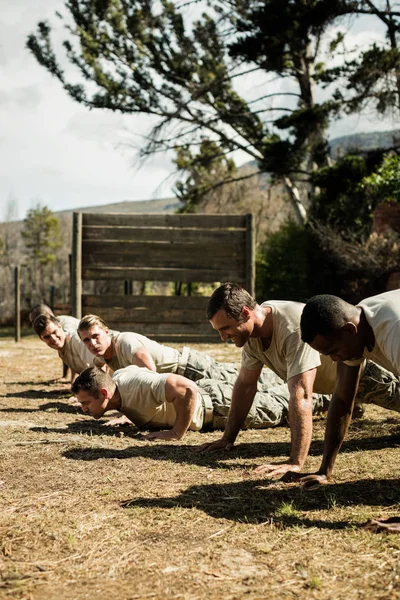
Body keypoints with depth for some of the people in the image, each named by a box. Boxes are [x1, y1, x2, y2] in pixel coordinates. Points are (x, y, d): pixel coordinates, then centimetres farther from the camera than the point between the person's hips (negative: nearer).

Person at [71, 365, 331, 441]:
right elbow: (146, 369, 10)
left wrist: (177, 434, -42)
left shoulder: (137, 388, -40)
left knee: (275, 408, 16)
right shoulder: (117, 377, -13)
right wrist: (129, 414, 6)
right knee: (268, 400, 30)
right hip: (203, 390, 8)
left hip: (216, 405, -8)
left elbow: (187, 390, -49)